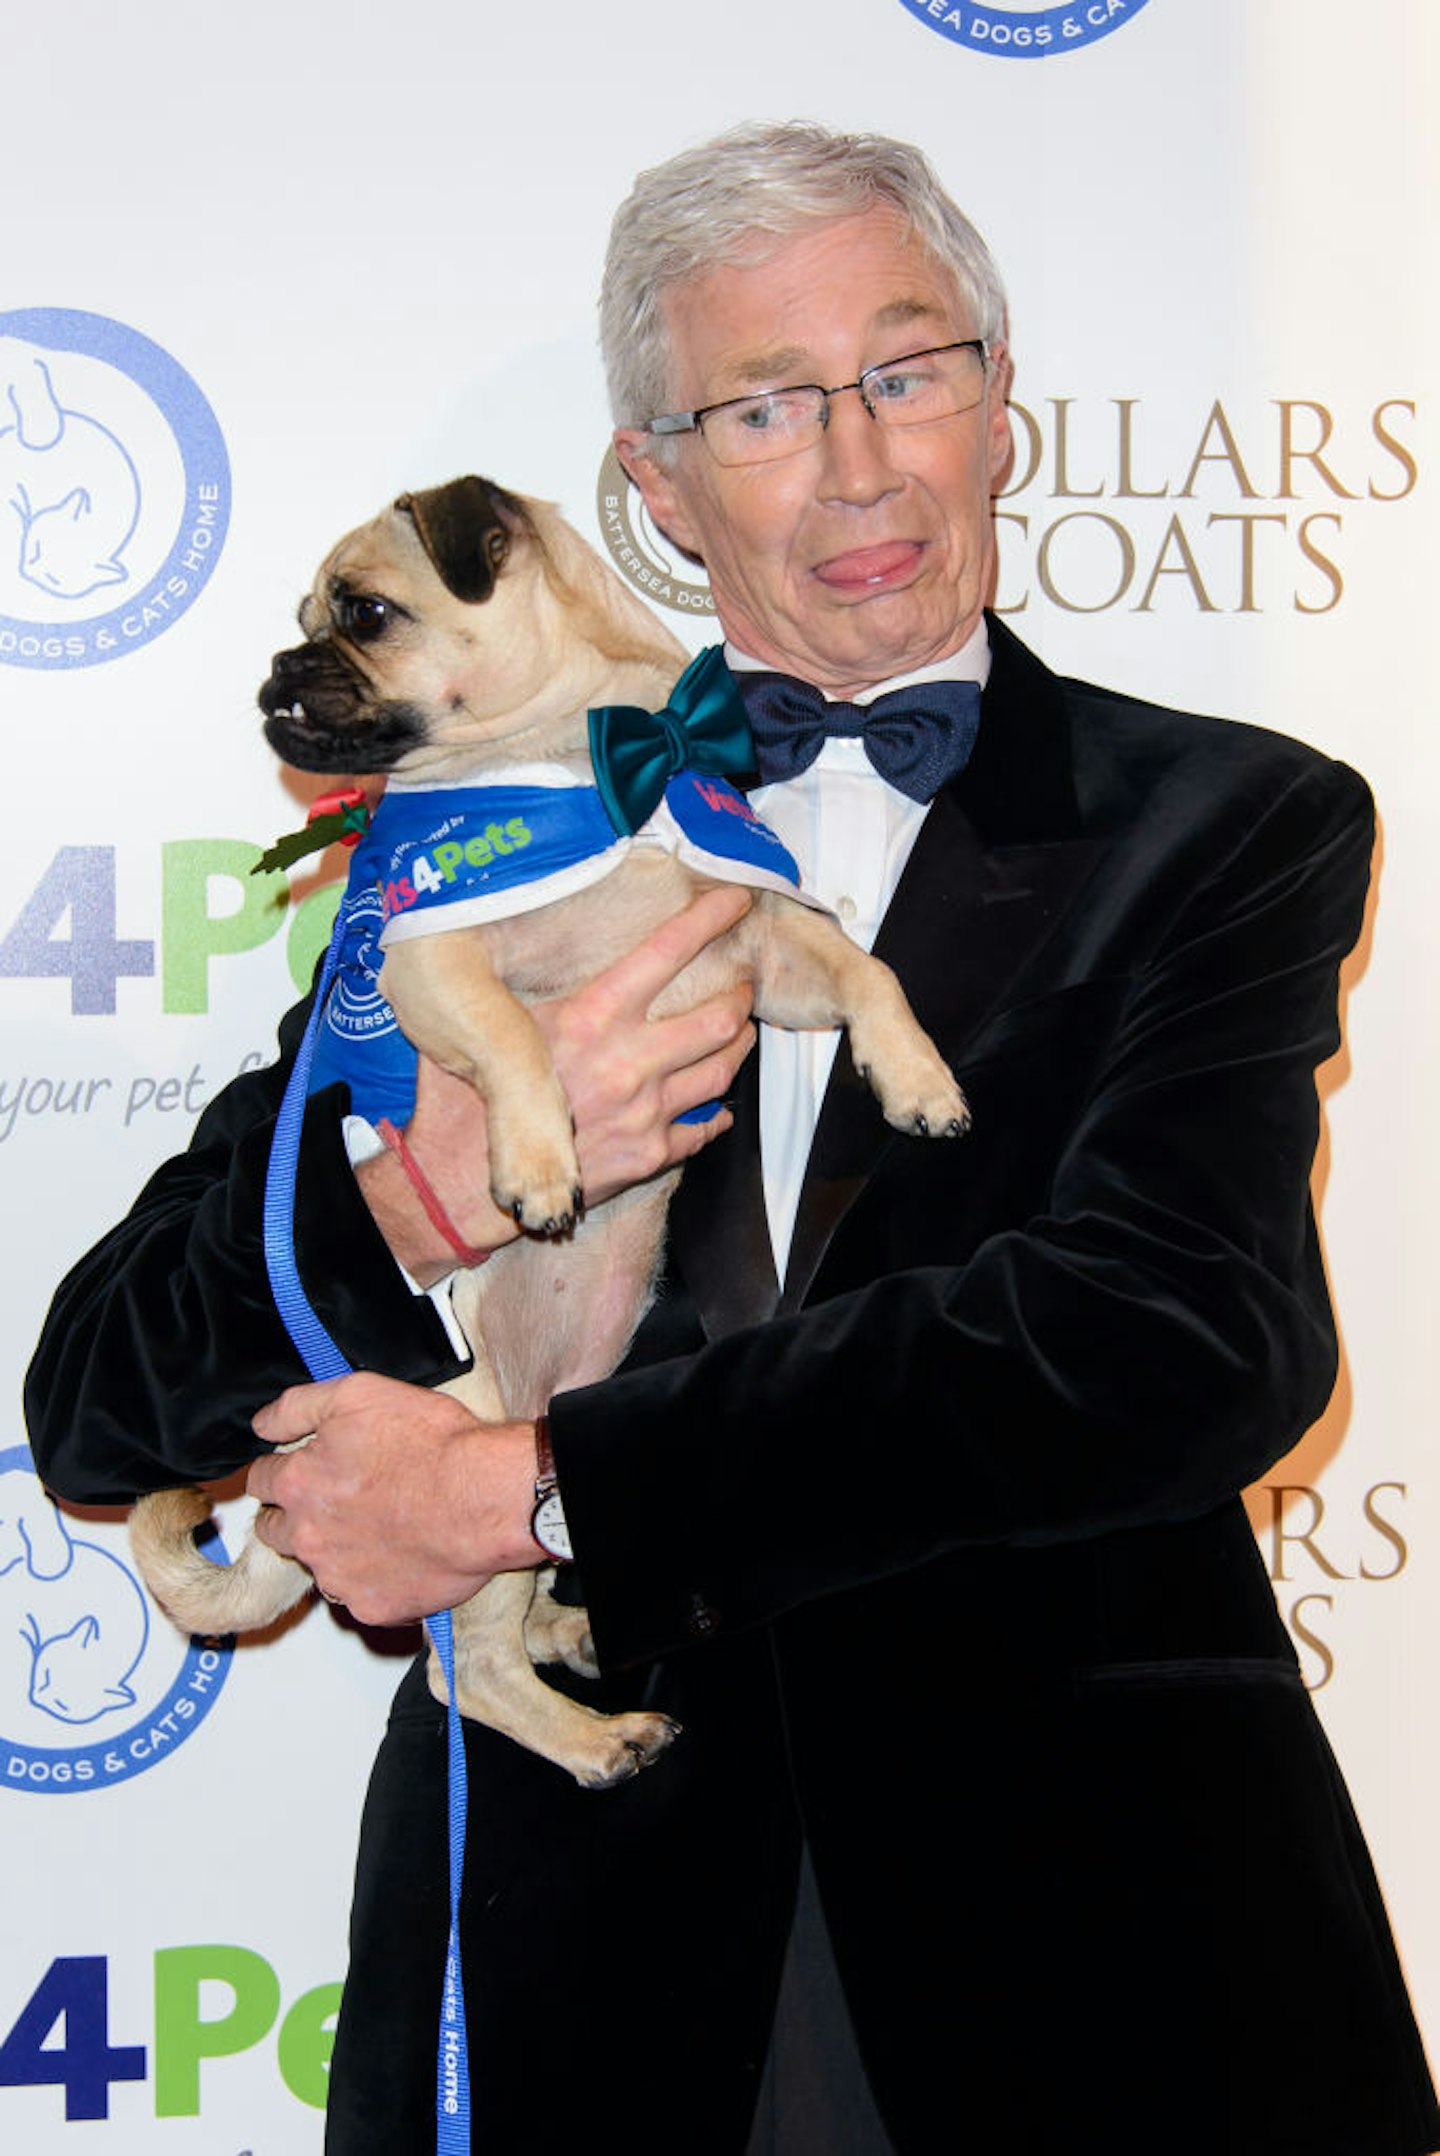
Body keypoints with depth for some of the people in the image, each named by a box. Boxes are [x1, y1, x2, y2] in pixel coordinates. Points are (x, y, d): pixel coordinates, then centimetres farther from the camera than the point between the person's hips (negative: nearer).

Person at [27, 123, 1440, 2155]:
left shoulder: (1233, 824, -1)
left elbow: (1195, 1337, -18)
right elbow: (97, 1403, 2)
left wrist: (537, 1483, -17)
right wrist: (438, 1183, -18)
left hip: (1089, 1937, -1)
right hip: (566, 1956, 2)